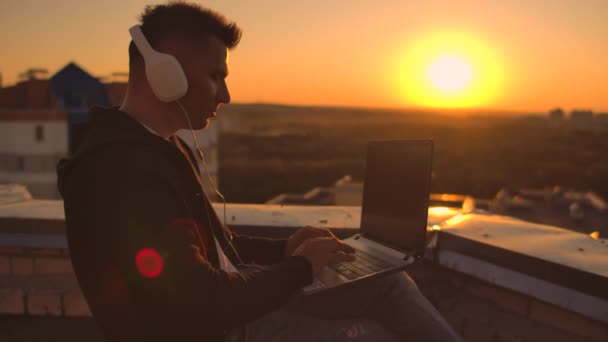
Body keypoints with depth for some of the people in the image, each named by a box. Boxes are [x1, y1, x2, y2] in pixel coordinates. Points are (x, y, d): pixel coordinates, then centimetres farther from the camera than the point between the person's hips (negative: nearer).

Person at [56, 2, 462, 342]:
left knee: (386, 282, 2)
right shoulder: (123, 173, -28)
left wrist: (281, 249, 3)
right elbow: (203, 306, -30)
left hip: (223, 299, 9)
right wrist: (299, 267, -15)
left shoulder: (160, 146, 6)